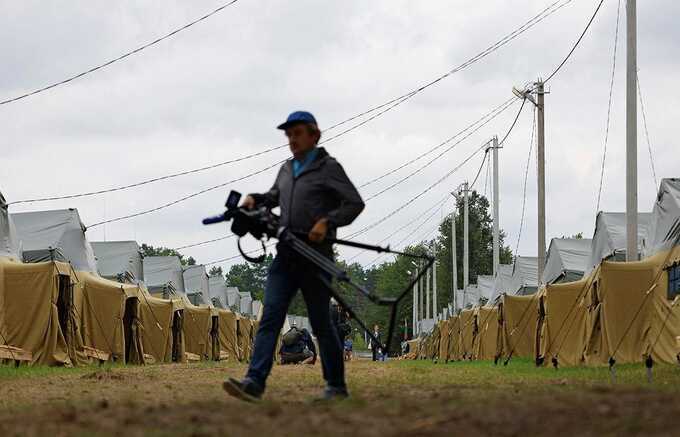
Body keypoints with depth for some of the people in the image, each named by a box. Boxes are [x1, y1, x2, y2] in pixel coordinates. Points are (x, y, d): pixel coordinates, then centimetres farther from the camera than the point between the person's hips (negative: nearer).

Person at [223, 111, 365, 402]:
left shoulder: (328, 168, -1)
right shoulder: (287, 169, 18)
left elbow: (355, 203, -6)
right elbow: (275, 195, 36)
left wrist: (327, 222, -19)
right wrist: (255, 199, 15)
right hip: (285, 256, 6)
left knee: (321, 323, 1)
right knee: (270, 317, -9)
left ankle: (336, 386, 13)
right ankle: (254, 382, -19)